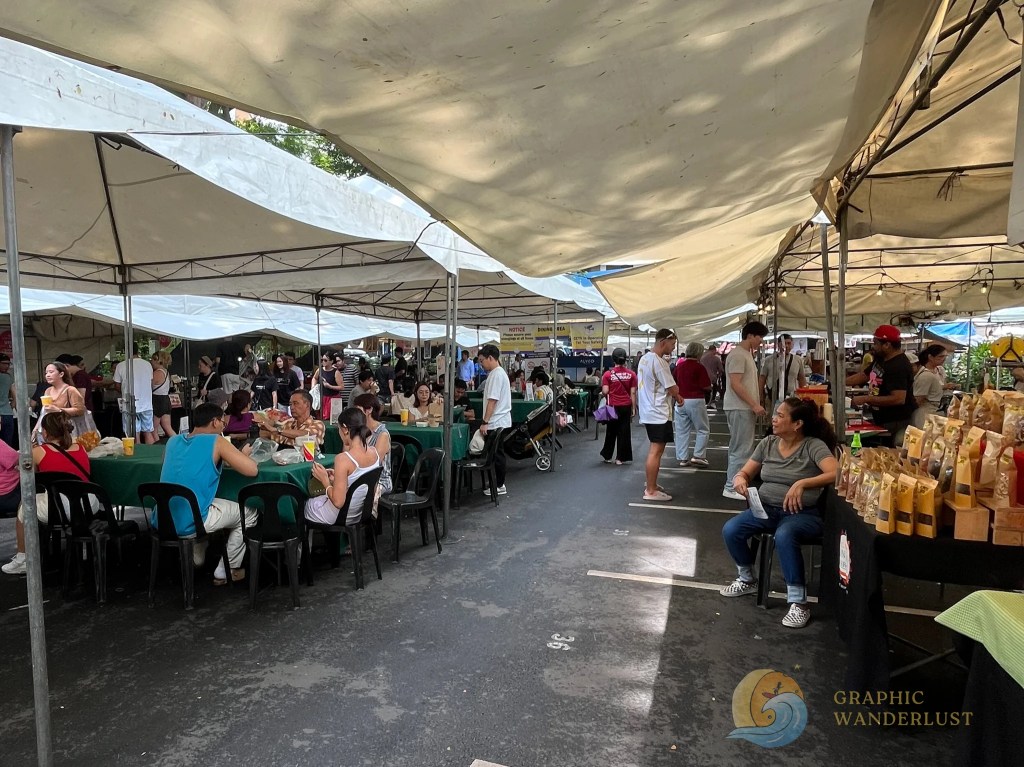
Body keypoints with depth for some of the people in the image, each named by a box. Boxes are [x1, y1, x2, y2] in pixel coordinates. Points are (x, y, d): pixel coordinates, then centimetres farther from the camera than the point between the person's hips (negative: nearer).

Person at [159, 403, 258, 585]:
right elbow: (252, 470, -9)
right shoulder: (216, 442, -6)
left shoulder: (173, 441, 12)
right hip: (189, 523, -7)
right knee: (249, 513, 16)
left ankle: (195, 562, 38)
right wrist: (243, 454, 11)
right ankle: (225, 572, 22)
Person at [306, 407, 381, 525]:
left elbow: (338, 502, -27)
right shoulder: (374, 453, -8)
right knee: (319, 498, 33)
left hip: (339, 516, -6)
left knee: (303, 503, 24)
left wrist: (325, 480, -14)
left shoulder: (343, 459, -29)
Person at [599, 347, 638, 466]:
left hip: (613, 406, 0)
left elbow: (605, 391, -11)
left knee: (611, 431, 14)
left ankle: (607, 456, 24)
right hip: (626, 406, 0)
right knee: (624, 432, 7)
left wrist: (605, 396, 11)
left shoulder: (608, 374, -7)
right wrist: (634, 408, 4)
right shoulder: (631, 374, -2)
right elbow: (633, 393, -2)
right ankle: (620, 458, 9)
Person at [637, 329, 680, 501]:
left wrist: (674, 396, 10)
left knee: (655, 449, 19)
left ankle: (651, 483, 29)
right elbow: (673, 390, -16)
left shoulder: (644, 358, 12)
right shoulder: (658, 362, -19)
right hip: (659, 413, -10)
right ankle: (650, 491, -3)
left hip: (649, 411, 10)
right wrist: (677, 394, 6)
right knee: (656, 451, -6)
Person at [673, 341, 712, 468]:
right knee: (703, 430, 7)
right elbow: (706, 387, -12)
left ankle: (682, 458, 13)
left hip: (681, 401, 5)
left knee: (682, 431, 9)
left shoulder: (679, 366, 5)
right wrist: (710, 387, 10)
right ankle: (698, 456, 0)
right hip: (696, 401, -5)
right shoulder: (699, 367, -11)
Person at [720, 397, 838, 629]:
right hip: (766, 508, 5)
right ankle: (747, 580, 12)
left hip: (803, 513, -5)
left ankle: (799, 603, -22)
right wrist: (739, 479, -14)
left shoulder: (814, 445, -10)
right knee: (730, 530, -17)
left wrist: (802, 483, -37)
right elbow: (745, 473, 11)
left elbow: (836, 473, -25)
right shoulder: (768, 443, 6)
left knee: (784, 536, -38)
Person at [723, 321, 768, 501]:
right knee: (741, 449, -6)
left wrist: (755, 405, 16)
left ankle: (733, 483, 22)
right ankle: (732, 488, 0)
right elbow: (735, 384, -22)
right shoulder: (737, 355, -15)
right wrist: (754, 405, -21)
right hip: (739, 408, -10)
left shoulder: (746, 354, 17)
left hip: (745, 408, 10)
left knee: (740, 448, 14)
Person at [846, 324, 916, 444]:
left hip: (897, 424, -10)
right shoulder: (880, 359, 8)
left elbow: (899, 399, -31)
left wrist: (865, 399, -27)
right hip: (881, 420, 10)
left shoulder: (899, 366, -23)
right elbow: (863, 376, 20)